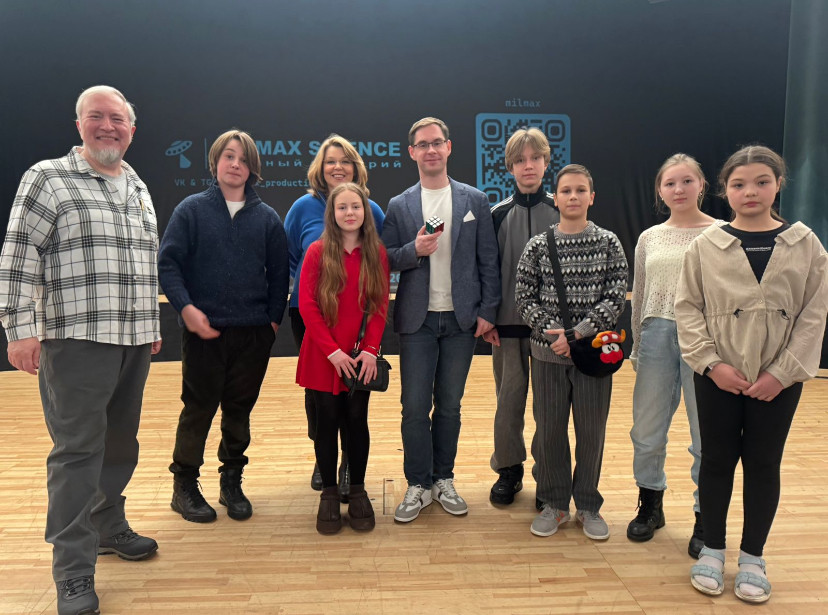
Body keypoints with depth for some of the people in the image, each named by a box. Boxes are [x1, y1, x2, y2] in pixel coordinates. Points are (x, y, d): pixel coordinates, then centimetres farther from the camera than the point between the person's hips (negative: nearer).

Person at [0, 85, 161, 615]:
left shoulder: (139, 188, 17)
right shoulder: (49, 179, -1)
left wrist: (153, 324, 21)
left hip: (134, 340, 6)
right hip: (76, 338, -6)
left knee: (122, 441, 14)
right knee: (77, 450, -4)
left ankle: (108, 526, 33)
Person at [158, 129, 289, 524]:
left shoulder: (267, 218, 6)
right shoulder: (192, 209, 0)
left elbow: (278, 274, 8)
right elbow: (167, 264, -4)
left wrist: (274, 319, 1)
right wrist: (186, 308, -15)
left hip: (254, 333, 2)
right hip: (203, 331, -2)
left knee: (240, 410, 12)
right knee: (198, 409, 6)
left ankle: (232, 482, 27)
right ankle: (184, 485, 22)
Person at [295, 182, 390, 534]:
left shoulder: (376, 253, 3)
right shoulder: (318, 251, -3)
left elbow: (381, 305, 2)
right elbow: (307, 305, -6)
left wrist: (370, 349, -9)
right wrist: (332, 350, -12)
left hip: (361, 357, 1)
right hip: (323, 356, -1)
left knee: (357, 420, 7)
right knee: (327, 421, 6)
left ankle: (358, 491, 22)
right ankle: (329, 494, 20)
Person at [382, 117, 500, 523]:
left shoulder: (475, 201, 5)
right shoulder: (399, 206, 6)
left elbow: (488, 260, 3)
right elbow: (385, 261, 3)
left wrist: (488, 310, -4)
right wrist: (414, 250, -16)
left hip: (461, 319, 0)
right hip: (417, 319, 0)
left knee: (449, 405, 9)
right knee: (415, 407, 2)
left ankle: (444, 480, 25)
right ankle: (418, 485, 17)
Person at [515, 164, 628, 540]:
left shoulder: (608, 243, 1)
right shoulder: (538, 245, 1)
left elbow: (616, 297, -5)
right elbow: (524, 298, -1)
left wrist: (579, 332, -15)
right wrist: (554, 331, -13)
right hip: (548, 352, 1)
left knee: (592, 430, 8)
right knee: (549, 428, 8)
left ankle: (588, 505, 27)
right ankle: (554, 503, 26)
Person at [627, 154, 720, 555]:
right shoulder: (650, 238, 11)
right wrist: (636, 348, 15)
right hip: (657, 335, 4)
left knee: (707, 434, 4)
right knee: (647, 430, 10)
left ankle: (705, 518, 23)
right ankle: (651, 506, 31)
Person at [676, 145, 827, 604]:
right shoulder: (706, 245, -1)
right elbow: (688, 307, -2)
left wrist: (783, 373, -9)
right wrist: (710, 362, -12)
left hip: (779, 380, 1)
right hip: (718, 377, 0)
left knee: (763, 464, 10)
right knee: (716, 461, 9)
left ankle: (753, 558, 27)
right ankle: (712, 550, 27)